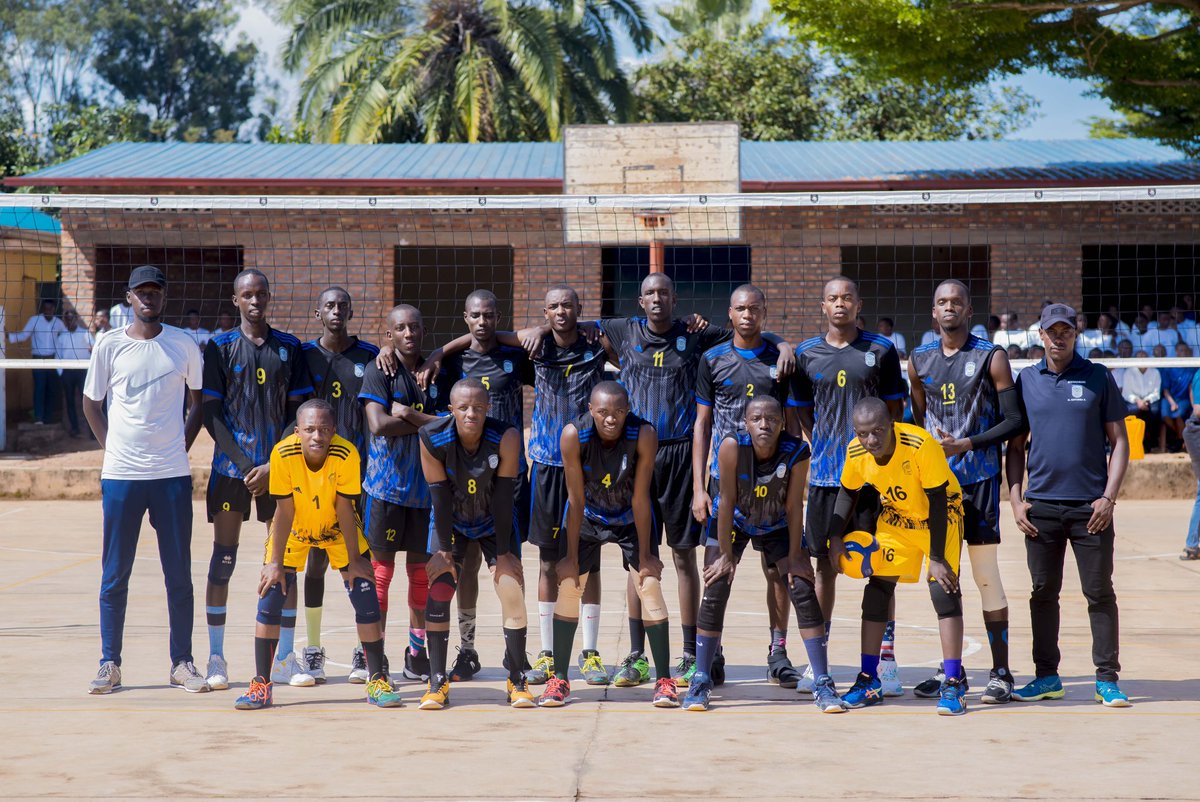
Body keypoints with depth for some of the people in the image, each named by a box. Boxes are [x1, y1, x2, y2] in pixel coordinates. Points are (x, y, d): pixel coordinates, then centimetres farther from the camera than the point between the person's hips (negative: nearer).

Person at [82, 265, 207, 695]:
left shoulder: (183, 344, 3)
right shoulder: (110, 345, 2)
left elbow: (199, 400, 14)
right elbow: (91, 402, 12)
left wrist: (183, 445, 4)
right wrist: (112, 448, 4)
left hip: (172, 475, 0)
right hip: (120, 476, 0)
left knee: (179, 575, 4)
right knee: (114, 575, 4)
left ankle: (182, 663, 13)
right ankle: (109, 664, 12)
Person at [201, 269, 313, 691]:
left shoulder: (289, 348, 7)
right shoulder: (220, 347, 3)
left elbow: (298, 413, 6)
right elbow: (211, 414, 0)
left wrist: (275, 465, -6)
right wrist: (244, 463, -10)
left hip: (279, 466, 2)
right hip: (231, 466, -1)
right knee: (223, 558, -1)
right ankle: (216, 657, 7)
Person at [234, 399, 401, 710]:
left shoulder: (346, 454, -30)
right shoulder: (284, 454, -30)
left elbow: (344, 509, -21)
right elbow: (284, 510, -21)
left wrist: (353, 560, -15)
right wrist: (275, 563, -17)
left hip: (336, 530, 0)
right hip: (294, 531, 0)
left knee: (366, 600, -7)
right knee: (270, 597, -8)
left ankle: (377, 681, 6)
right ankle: (261, 685, 4)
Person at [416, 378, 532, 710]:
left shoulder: (506, 437, -27)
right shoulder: (433, 438, -25)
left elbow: (504, 498, -23)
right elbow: (440, 496, -19)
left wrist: (503, 552, -18)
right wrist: (444, 550, -15)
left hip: (494, 523, -1)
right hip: (451, 522, 1)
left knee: (512, 591, -11)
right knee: (438, 591, -9)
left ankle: (517, 680, 1)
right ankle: (437, 682, 1)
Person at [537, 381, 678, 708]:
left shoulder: (644, 435, -29)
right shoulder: (573, 435, -29)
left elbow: (640, 498, -23)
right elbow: (576, 499, -21)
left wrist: (645, 555, -16)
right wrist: (571, 556, -17)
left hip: (631, 518, -1)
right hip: (588, 517, 1)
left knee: (650, 586, -9)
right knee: (568, 586, -4)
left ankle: (664, 680, 0)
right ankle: (560, 679, 9)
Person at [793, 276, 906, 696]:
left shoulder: (882, 350, 3)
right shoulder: (806, 354, 7)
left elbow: (895, 411, 6)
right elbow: (802, 413, 13)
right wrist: (825, 448, 2)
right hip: (825, 473, 2)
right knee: (825, 565, 7)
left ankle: (887, 660, 7)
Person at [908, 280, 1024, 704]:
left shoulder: (991, 357, -3)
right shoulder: (920, 361, 10)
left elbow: (1014, 421, -7)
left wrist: (965, 444, -16)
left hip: (978, 479, -4)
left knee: (986, 575, -5)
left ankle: (1001, 672, 1)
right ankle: (951, 668, 18)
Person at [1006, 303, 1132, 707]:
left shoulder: (1098, 378, 3)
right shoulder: (1026, 380, 8)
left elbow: (1119, 442, 3)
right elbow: (1015, 446, 12)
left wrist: (1109, 498, -7)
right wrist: (1016, 500, 2)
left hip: (1091, 506, -2)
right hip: (1041, 505, 2)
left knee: (1100, 593, 1)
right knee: (1043, 593, 7)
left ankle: (1107, 679, 8)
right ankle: (1047, 677, 16)